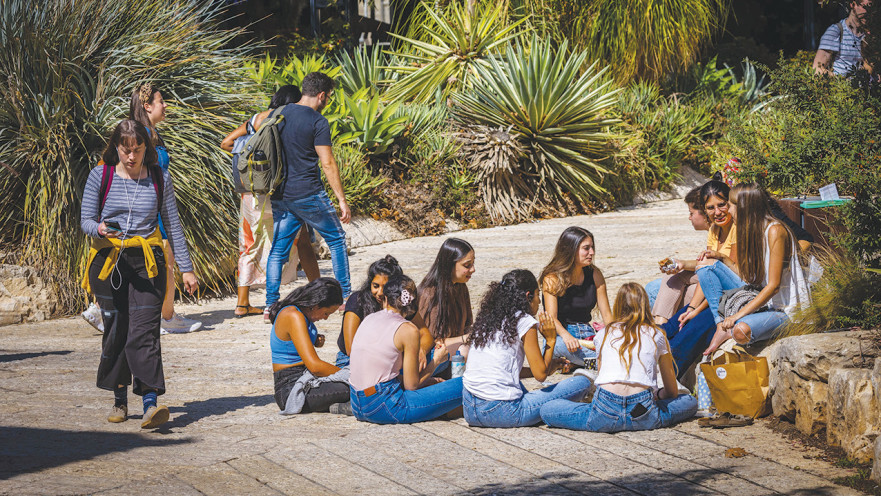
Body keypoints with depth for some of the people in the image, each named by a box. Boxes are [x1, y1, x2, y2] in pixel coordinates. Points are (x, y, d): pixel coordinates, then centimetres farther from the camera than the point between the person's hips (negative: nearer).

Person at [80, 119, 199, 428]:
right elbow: (86, 219, 4)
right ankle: (120, 400, 21)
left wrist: (186, 268, 9)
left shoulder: (160, 179, 5)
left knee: (144, 332, -13)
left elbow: (173, 226, 11)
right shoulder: (101, 176, 2)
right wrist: (99, 229, -20)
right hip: (108, 260, 1)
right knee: (115, 331, 6)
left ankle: (151, 403, -21)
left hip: (147, 262, -1)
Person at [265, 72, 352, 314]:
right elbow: (327, 163, -14)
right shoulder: (317, 122, -11)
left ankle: (271, 304, 1)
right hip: (308, 194, -6)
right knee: (336, 239, 11)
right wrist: (342, 199, -11)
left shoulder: (279, 115, 9)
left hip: (280, 194, 6)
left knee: (278, 249, 8)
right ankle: (345, 296, 15)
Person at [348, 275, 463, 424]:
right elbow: (411, 385, -5)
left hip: (357, 407, 7)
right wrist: (436, 360, 11)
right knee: (462, 385, -3)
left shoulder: (369, 319, 10)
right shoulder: (408, 330, -9)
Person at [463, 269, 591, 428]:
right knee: (582, 383, 0)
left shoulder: (485, 319, 14)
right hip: (502, 412, -8)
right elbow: (540, 375, -5)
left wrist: (546, 367, 28)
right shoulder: (525, 322, -6)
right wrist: (551, 340, 7)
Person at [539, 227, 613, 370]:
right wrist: (566, 336, -42)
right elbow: (551, 317, -20)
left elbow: (606, 314, 4)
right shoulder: (552, 279, -8)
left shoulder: (595, 275, 6)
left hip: (586, 333, 4)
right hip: (559, 337, -4)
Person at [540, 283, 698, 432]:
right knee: (690, 401, 27)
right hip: (644, 418, 2)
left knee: (547, 410, 15)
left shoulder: (603, 334, 20)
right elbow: (673, 391, 25)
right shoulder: (657, 336, 17)